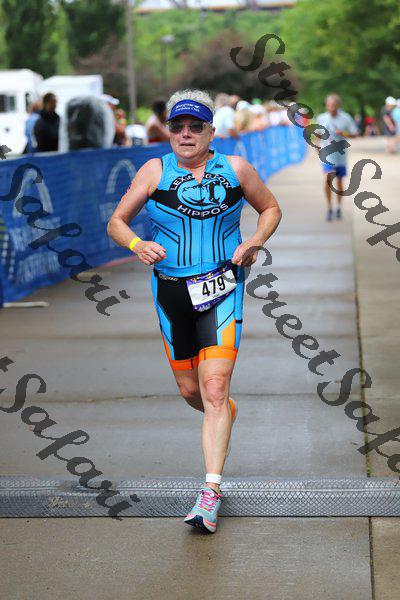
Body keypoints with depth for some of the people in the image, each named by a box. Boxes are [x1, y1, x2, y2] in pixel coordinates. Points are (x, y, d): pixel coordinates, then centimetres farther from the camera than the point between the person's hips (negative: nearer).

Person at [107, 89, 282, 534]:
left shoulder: (236, 169, 1)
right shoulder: (155, 171, 0)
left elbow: (271, 208, 16)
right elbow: (116, 222, 3)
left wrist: (255, 241, -3)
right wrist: (137, 245, -18)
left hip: (222, 289, -2)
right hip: (172, 291, 2)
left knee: (215, 389, -13)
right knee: (190, 389, 12)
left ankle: (210, 494, -10)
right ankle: (224, 414, 48)